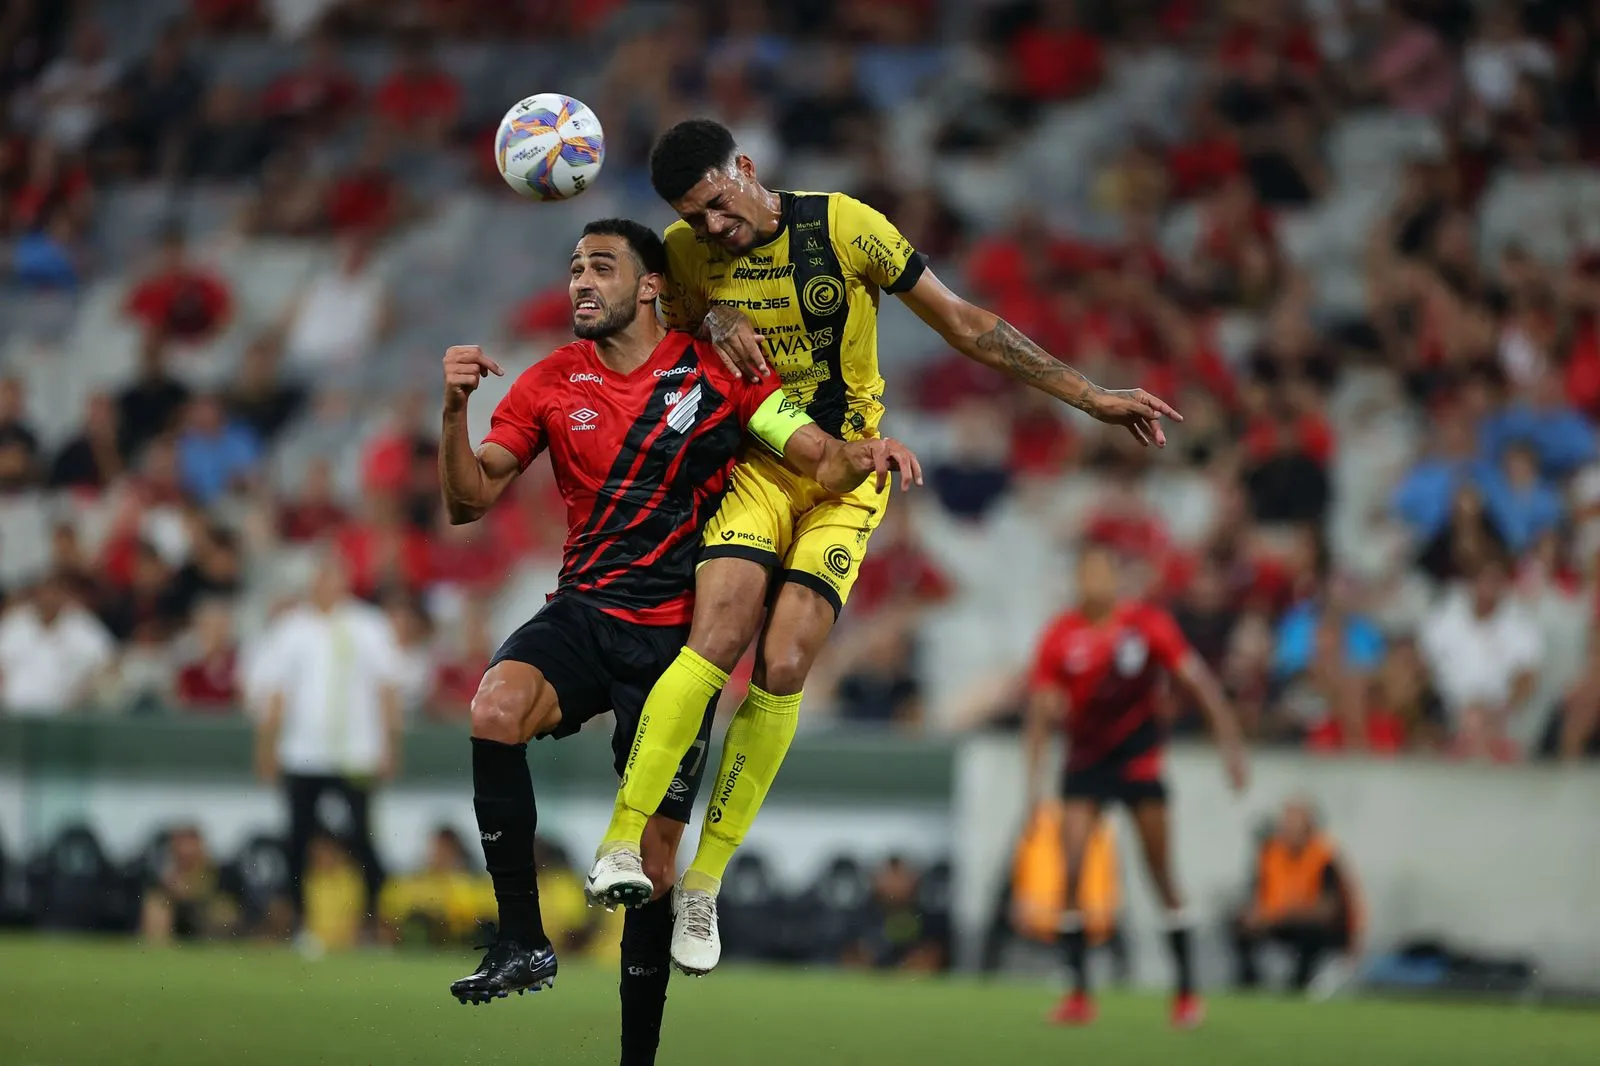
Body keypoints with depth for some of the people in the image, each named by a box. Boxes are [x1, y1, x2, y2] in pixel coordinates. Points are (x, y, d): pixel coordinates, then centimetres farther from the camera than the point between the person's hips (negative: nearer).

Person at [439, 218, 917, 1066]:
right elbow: (469, 502, 2)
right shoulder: (552, 384, 6)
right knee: (496, 708, -32)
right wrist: (455, 411, -15)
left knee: (654, 853, -3)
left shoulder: (721, 375, 0)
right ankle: (522, 942, -25)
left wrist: (868, 452, -23)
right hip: (582, 614, 1)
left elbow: (821, 463, 0)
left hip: (676, 637, -1)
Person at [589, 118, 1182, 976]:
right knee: (713, 644, -22)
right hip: (754, 466, 1)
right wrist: (712, 322, -8)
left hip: (846, 474, -1)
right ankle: (621, 844, -18)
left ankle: (704, 884, -6)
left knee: (782, 670, -15)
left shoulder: (842, 227, -11)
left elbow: (965, 326, -5)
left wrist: (1093, 398, -5)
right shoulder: (685, 252, -3)